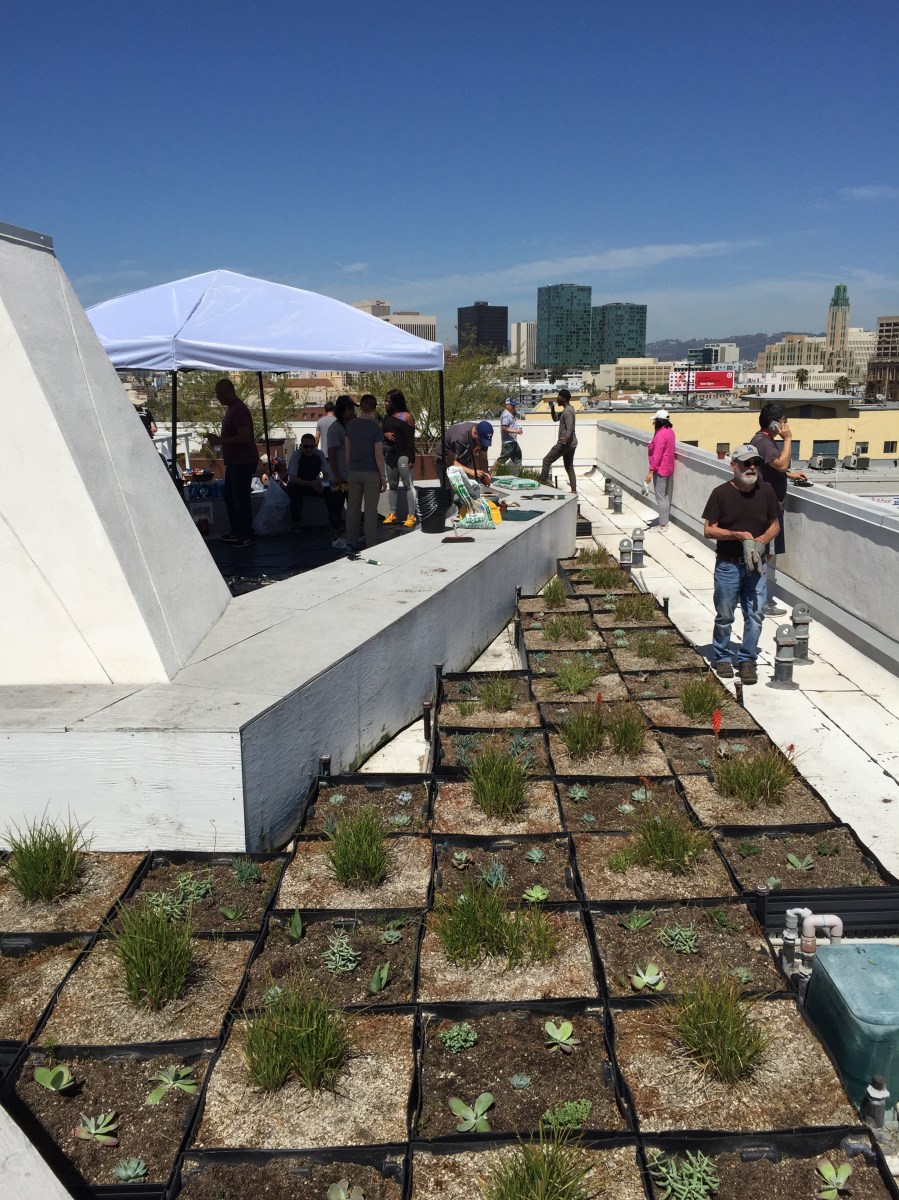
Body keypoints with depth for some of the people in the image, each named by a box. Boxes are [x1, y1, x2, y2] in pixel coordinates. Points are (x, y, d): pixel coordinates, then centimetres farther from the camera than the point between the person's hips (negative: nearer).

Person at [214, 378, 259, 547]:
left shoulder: (239, 410, -19)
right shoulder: (231, 409, 14)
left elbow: (244, 437, -27)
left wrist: (221, 441, -26)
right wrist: (220, 441, 16)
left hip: (243, 462, -11)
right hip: (234, 462, 11)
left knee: (241, 498, -6)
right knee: (229, 496, 16)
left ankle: (248, 536, 2)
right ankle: (236, 532, 25)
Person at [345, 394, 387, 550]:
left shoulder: (351, 425, 2)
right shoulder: (375, 428, -12)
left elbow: (347, 450, 7)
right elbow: (378, 455, -12)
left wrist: (348, 471, 16)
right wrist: (383, 477, -5)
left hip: (353, 472, 5)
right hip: (371, 473, -4)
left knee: (353, 508, 11)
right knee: (370, 510, 2)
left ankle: (352, 543, 16)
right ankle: (371, 545, 5)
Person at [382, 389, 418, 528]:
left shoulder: (406, 416, -5)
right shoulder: (387, 417, 14)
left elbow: (411, 438, -9)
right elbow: (381, 432, 22)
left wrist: (411, 458, -15)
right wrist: (385, 434, -4)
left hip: (403, 455, -7)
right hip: (389, 454, 7)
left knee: (408, 485, -5)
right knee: (392, 485, 11)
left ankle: (411, 515, -4)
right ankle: (392, 514, 17)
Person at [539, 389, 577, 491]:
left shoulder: (567, 412, -17)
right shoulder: (567, 410, 14)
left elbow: (569, 430, -25)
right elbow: (555, 419, 27)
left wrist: (563, 443, -29)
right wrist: (552, 408, 11)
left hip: (566, 443, -10)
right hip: (571, 444, 10)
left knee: (547, 461, 0)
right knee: (569, 468, 11)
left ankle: (542, 482, 5)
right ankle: (574, 490, 10)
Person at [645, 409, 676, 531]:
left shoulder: (661, 435, -21)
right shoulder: (670, 431, 7)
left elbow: (657, 456, -23)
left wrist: (651, 471, -21)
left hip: (660, 469, -10)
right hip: (668, 468, 10)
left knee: (660, 497, -5)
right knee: (666, 496, 15)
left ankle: (662, 525, -3)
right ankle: (665, 521, 23)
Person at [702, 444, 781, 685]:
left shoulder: (766, 491, 2)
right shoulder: (721, 493, -8)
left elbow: (775, 525, 11)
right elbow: (709, 530, -8)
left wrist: (761, 540, -9)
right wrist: (739, 535, -18)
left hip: (756, 565, 3)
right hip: (727, 565, -3)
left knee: (755, 616, 4)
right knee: (724, 616, 9)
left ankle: (747, 660, 19)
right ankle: (721, 658, 27)